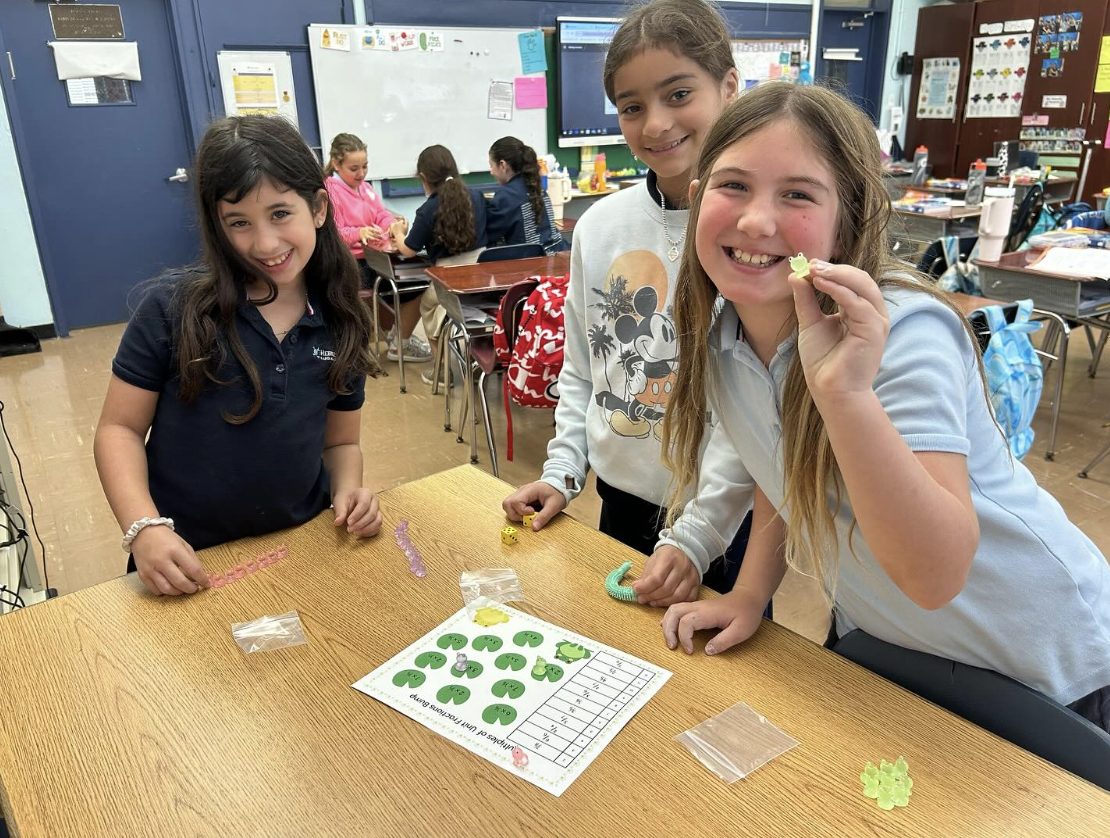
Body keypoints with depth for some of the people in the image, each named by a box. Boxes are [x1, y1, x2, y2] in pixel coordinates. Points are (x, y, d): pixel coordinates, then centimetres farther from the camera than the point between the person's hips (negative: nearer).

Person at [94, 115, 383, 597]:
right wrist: (145, 528, -20)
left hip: (303, 550, 2)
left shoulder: (340, 322, -4)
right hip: (191, 563, -2)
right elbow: (119, 429, -6)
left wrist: (349, 491, -14)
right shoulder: (173, 306, -13)